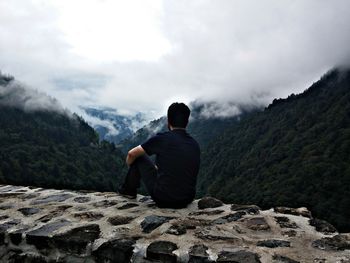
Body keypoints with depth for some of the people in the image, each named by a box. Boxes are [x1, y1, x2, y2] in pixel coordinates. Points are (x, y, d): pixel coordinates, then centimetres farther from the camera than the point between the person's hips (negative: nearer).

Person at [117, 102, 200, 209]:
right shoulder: (195, 145, 4)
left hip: (162, 199, -4)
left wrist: (131, 170, 24)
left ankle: (129, 190, 31)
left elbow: (131, 154, 1)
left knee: (139, 157, 14)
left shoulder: (161, 138, -11)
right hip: (187, 200, 5)